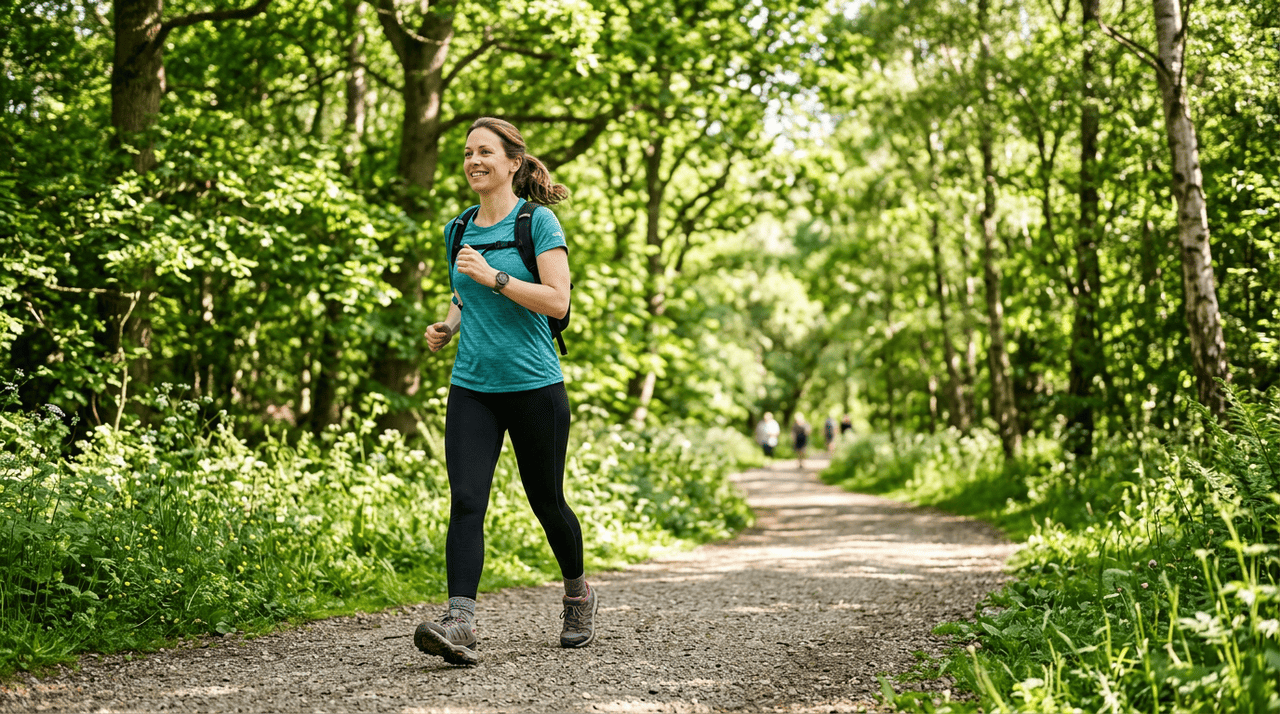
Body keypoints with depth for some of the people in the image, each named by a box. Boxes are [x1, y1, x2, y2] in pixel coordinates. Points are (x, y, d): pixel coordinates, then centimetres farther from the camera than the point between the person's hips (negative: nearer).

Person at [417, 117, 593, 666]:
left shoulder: (538, 222, -5)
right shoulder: (459, 230, 12)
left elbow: (558, 301, -14)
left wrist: (493, 276, -21)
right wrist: (447, 326, 6)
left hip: (534, 387, -4)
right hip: (471, 388, 4)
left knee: (546, 501, 9)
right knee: (465, 500, -13)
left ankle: (578, 594, 35)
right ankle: (460, 623, -20)